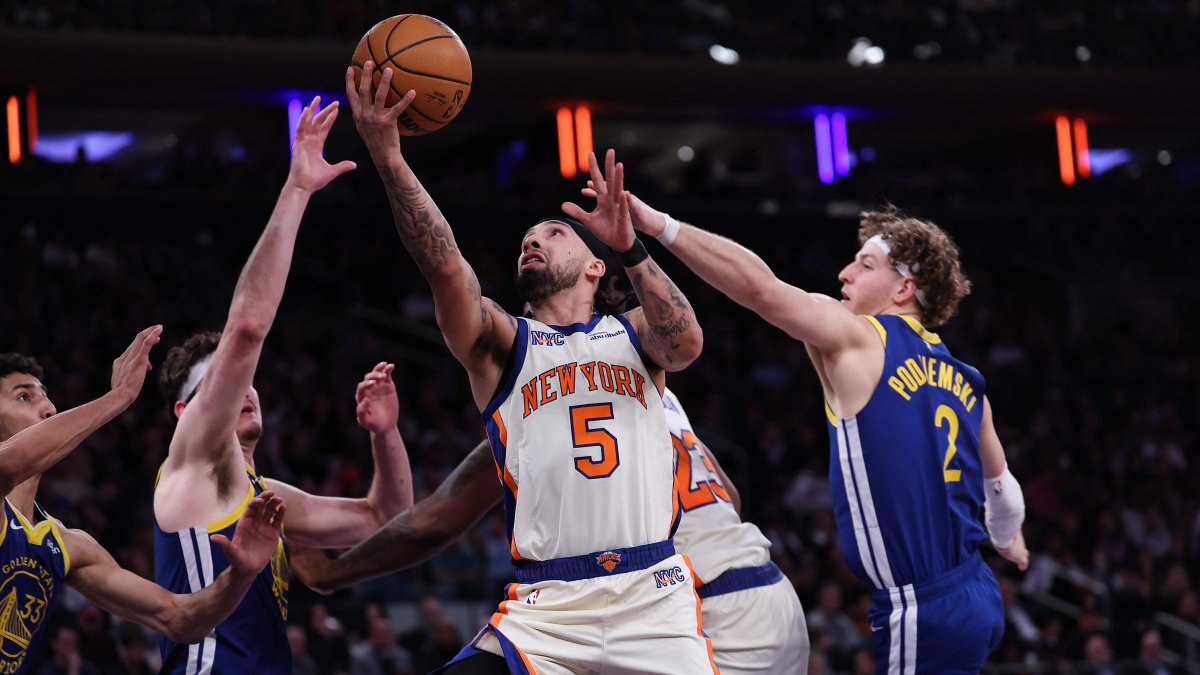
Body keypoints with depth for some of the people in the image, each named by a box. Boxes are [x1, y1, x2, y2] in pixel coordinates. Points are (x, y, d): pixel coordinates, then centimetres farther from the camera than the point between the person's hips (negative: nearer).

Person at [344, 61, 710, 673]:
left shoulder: (632, 333, 18)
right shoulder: (502, 343, 15)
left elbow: (686, 345, -6)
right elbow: (444, 266, -3)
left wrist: (630, 250, -19)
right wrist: (386, 155, -15)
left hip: (656, 598, 1)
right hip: (548, 608, 0)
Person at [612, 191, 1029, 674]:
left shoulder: (859, 340, -6)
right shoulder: (963, 381, 15)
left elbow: (759, 287, -18)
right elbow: (1002, 488, 27)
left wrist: (661, 225, -20)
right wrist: (1010, 541, 48)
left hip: (926, 612, -8)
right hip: (978, 596, 8)